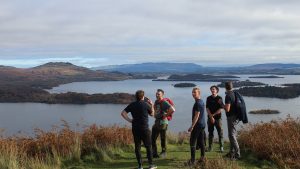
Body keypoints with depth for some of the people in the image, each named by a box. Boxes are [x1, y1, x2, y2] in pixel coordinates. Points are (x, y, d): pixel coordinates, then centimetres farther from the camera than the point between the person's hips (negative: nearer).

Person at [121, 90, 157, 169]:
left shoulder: (132, 105, 2)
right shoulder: (146, 104, -6)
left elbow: (123, 113, -3)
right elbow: (152, 114, 9)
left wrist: (129, 120, 1)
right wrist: (151, 105, 17)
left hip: (135, 128, 3)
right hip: (144, 128, -3)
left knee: (137, 146, 8)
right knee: (148, 146, 7)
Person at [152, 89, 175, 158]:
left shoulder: (164, 102, -16)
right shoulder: (156, 102, 9)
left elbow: (172, 110, -29)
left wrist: (165, 115, -19)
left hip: (162, 122, -8)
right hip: (156, 122, 8)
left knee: (163, 139, 5)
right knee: (152, 138, 8)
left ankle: (164, 152, 20)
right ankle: (154, 153, 18)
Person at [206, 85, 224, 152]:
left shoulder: (219, 98, -2)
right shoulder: (209, 98, 5)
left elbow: (220, 109, -7)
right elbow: (207, 108, -1)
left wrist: (213, 115, -9)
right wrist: (211, 117, -12)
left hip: (218, 118, -2)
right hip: (210, 118, 2)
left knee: (220, 132, -1)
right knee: (210, 132, 7)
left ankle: (221, 147, 5)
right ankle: (210, 147, 13)